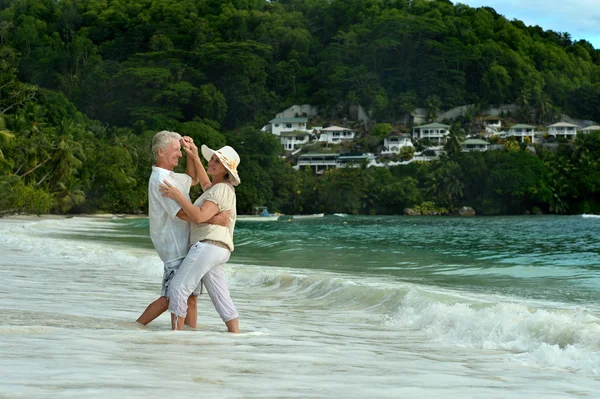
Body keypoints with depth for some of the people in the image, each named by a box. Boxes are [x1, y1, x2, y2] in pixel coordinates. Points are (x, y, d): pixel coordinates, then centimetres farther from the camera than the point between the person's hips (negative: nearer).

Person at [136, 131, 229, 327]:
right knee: (170, 297, -9)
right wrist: (213, 219, -27)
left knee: (191, 296, 10)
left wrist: (193, 154, 20)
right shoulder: (160, 180, -15)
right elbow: (182, 213, -24)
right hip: (175, 248, -10)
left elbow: (192, 179, 36)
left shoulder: (171, 177, 17)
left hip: (185, 246, 10)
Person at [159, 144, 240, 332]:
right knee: (221, 298, 6)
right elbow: (205, 183, 45)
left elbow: (199, 217, -21)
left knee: (178, 288, -10)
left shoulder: (221, 190, -9)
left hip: (208, 246, -11)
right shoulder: (217, 188, 22)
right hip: (217, 251, 11)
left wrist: (178, 196, -19)